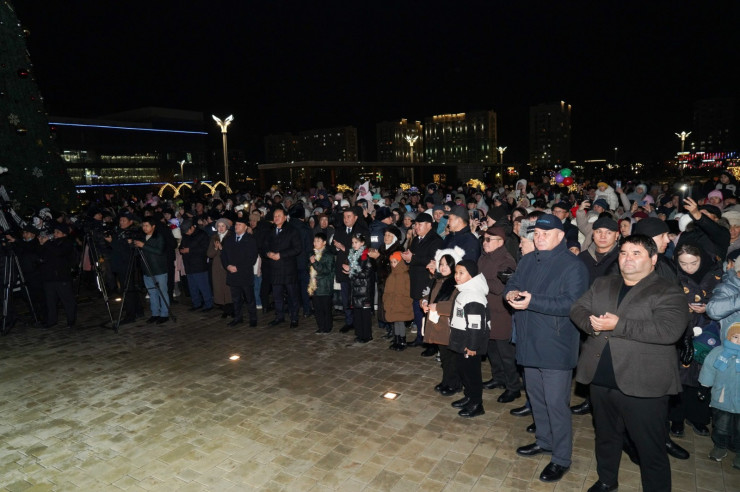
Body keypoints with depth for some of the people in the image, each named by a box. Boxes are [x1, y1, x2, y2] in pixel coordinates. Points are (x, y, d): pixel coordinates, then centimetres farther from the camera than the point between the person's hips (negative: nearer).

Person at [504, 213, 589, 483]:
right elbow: (512, 283, 15)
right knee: (536, 396, 20)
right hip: (530, 342, 7)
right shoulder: (527, 261, 9)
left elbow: (572, 304, -23)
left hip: (555, 346, -7)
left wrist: (532, 302, -27)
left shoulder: (573, 266, -14)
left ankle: (561, 458, 19)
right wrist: (511, 293, -10)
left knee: (556, 403, 1)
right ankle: (544, 440, 40)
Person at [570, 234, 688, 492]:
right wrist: (592, 323, -15)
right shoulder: (602, 284, 12)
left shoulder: (669, 292, -8)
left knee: (651, 449, 8)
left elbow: (669, 330, -22)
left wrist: (618, 325, -22)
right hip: (601, 380, 6)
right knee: (606, 437, 24)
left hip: (643, 386, -5)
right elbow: (577, 309, 7)